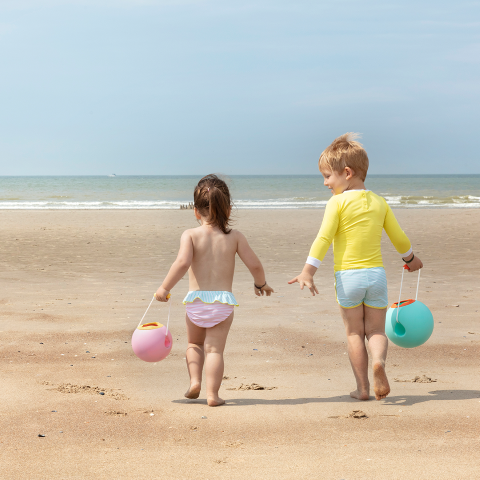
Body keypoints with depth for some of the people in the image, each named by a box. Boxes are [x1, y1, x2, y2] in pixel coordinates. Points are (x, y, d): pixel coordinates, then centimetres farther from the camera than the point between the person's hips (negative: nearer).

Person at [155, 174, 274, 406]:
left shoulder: (190, 235, -2)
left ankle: (195, 380, 8)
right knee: (214, 348, 3)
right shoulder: (235, 237, 2)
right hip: (223, 302, 0)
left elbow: (182, 262, -17)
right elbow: (254, 265, 2)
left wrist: (165, 287, -9)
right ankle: (212, 393, -7)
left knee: (194, 344, 23)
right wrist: (261, 284, 22)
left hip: (195, 300, 0)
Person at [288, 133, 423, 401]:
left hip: (348, 276, -3)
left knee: (355, 333, 8)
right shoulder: (379, 202, 8)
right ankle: (379, 360, -21)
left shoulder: (338, 203, -7)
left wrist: (308, 272, -15)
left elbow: (324, 238, -15)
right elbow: (399, 238, 16)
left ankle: (363, 388, 9)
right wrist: (411, 258, 34)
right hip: (376, 273, 3)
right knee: (376, 330, 10)